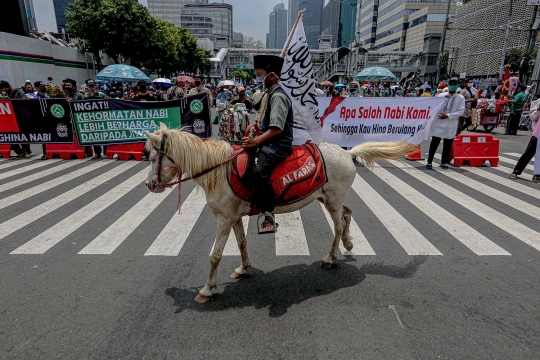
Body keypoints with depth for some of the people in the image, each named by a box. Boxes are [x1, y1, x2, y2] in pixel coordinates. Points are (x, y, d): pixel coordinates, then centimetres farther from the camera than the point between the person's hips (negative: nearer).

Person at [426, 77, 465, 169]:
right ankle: (429, 162, -1)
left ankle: (444, 162, 17)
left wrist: (448, 116, -13)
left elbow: (461, 111, -2)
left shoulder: (460, 98, 6)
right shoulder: (441, 95, 10)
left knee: (447, 145, 6)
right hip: (439, 123, 0)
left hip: (451, 125, 0)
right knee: (434, 143, -4)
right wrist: (444, 98, -10)